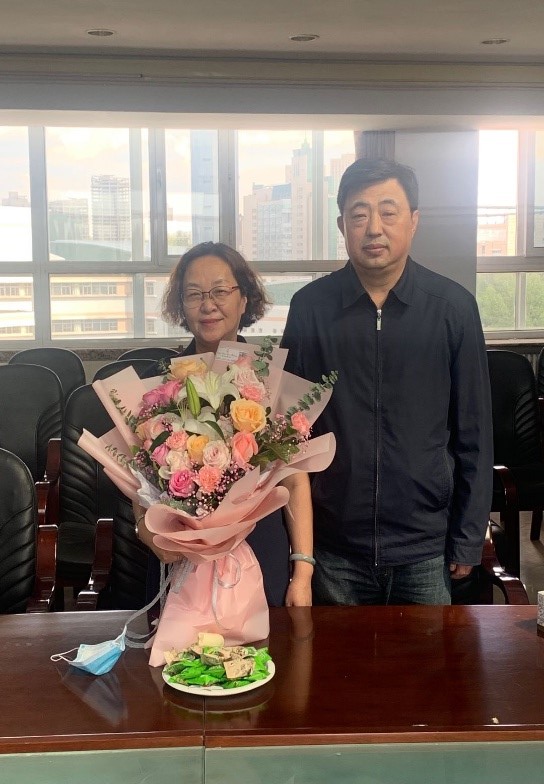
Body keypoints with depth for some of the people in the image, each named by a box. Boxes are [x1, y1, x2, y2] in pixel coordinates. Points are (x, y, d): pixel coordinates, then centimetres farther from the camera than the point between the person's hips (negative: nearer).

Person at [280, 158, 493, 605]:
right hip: (333, 548, 1)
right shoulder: (310, 307, -3)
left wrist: (468, 542, 1)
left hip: (426, 549, 0)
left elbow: (473, 434, 0)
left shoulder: (454, 308, -5)